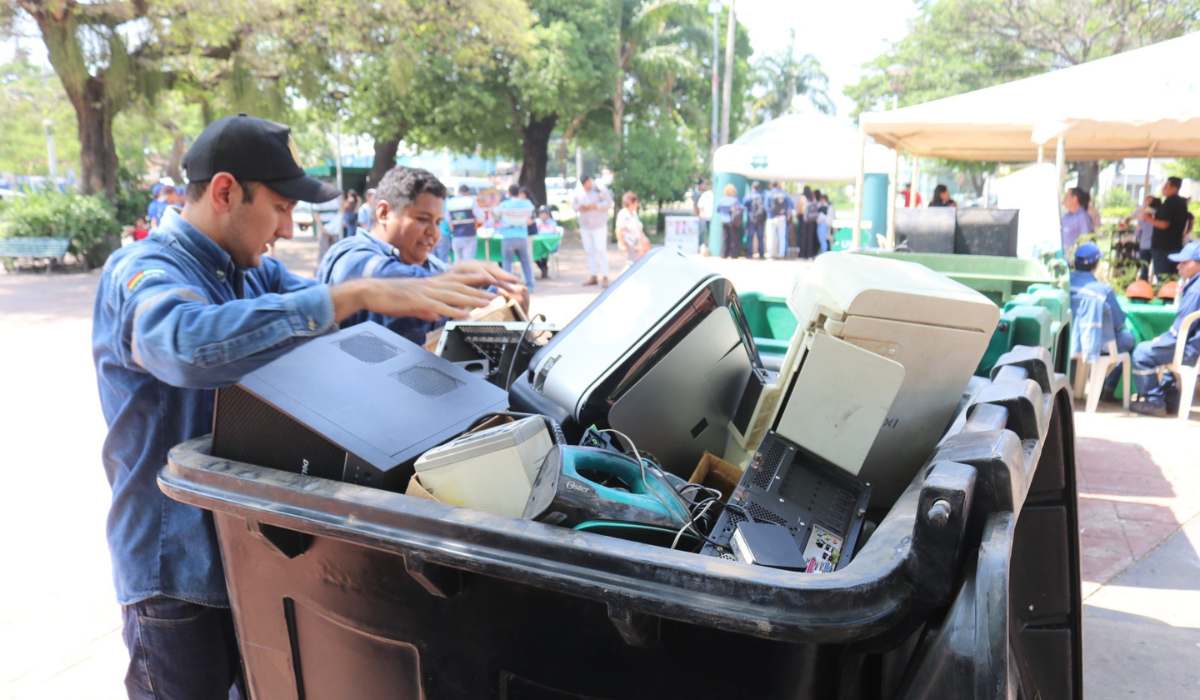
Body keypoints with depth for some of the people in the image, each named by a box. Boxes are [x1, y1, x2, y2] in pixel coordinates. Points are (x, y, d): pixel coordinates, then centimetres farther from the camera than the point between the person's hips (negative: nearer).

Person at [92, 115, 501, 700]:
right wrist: (357, 294, -44)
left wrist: (441, 294, -12)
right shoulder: (141, 272, -20)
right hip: (178, 573, -7)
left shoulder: (255, 271, 5)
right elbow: (191, 344, -42)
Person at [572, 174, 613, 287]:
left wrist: (595, 206, -19)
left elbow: (609, 202, -10)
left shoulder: (600, 190, -5)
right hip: (585, 226, 5)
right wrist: (580, 207, -11)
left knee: (601, 250, -9)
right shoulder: (578, 191, 8)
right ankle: (592, 276, 13)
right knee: (589, 251, 6)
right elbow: (573, 204, 11)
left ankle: (604, 276, -6)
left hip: (599, 225, -5)